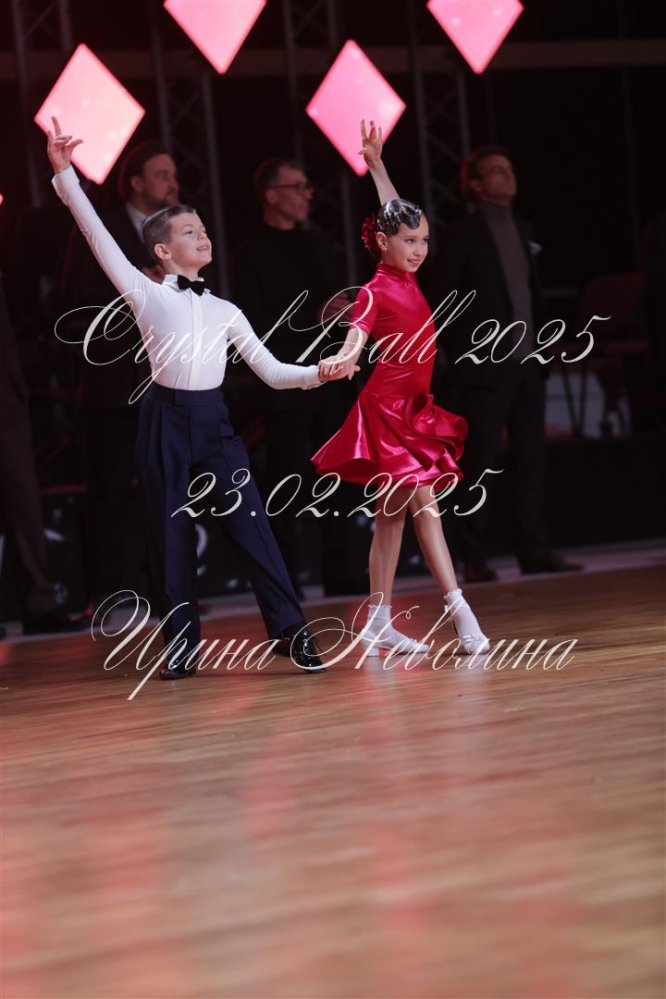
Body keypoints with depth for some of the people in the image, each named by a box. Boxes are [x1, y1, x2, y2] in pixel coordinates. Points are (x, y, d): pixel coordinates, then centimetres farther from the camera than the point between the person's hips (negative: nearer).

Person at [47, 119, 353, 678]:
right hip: (167, 420, -2)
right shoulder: (148, 296, 1)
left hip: (214, 422, 2)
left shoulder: (225, 311, 12)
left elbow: (271, 370, 10)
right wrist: (66, 178, -13)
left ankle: (290, 631, -3)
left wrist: (318, 374, -6)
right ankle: (182, 644, 12)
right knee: (173, 534, 2)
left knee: (251, 523, -5)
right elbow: (100, 240, -7)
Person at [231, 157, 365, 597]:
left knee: (341, 482, 6)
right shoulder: (251, 256, -4)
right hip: (288, 387, -6)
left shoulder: (319, 243, 16)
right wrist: (315, 319, -17)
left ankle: (341, 572, 12)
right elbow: (255, 328, -11)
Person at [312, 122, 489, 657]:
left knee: (393, 513, 8)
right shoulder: (376, 291, -11)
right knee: (424, 503, -13)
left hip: (412, 405, 8)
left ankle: (378, 623, 11)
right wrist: (346, 358, -50)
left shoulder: (406, 278, 10)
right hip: (388, 405, -8)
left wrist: (376, 163, 25)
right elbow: (359, 330, -29)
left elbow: (394, 210, 22)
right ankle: (460, 612, -18)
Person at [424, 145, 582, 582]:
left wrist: (541, 347, 10)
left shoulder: (522, 230, 15)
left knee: (531, 459, 5)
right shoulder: (463, 234, -4)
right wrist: (461, 355, -9)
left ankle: (535, 550, 9)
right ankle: (475, 558, 0)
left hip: (527, 362, 6)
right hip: (486, 367, -6)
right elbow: (440, 299, -6)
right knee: (480, 463, -4)